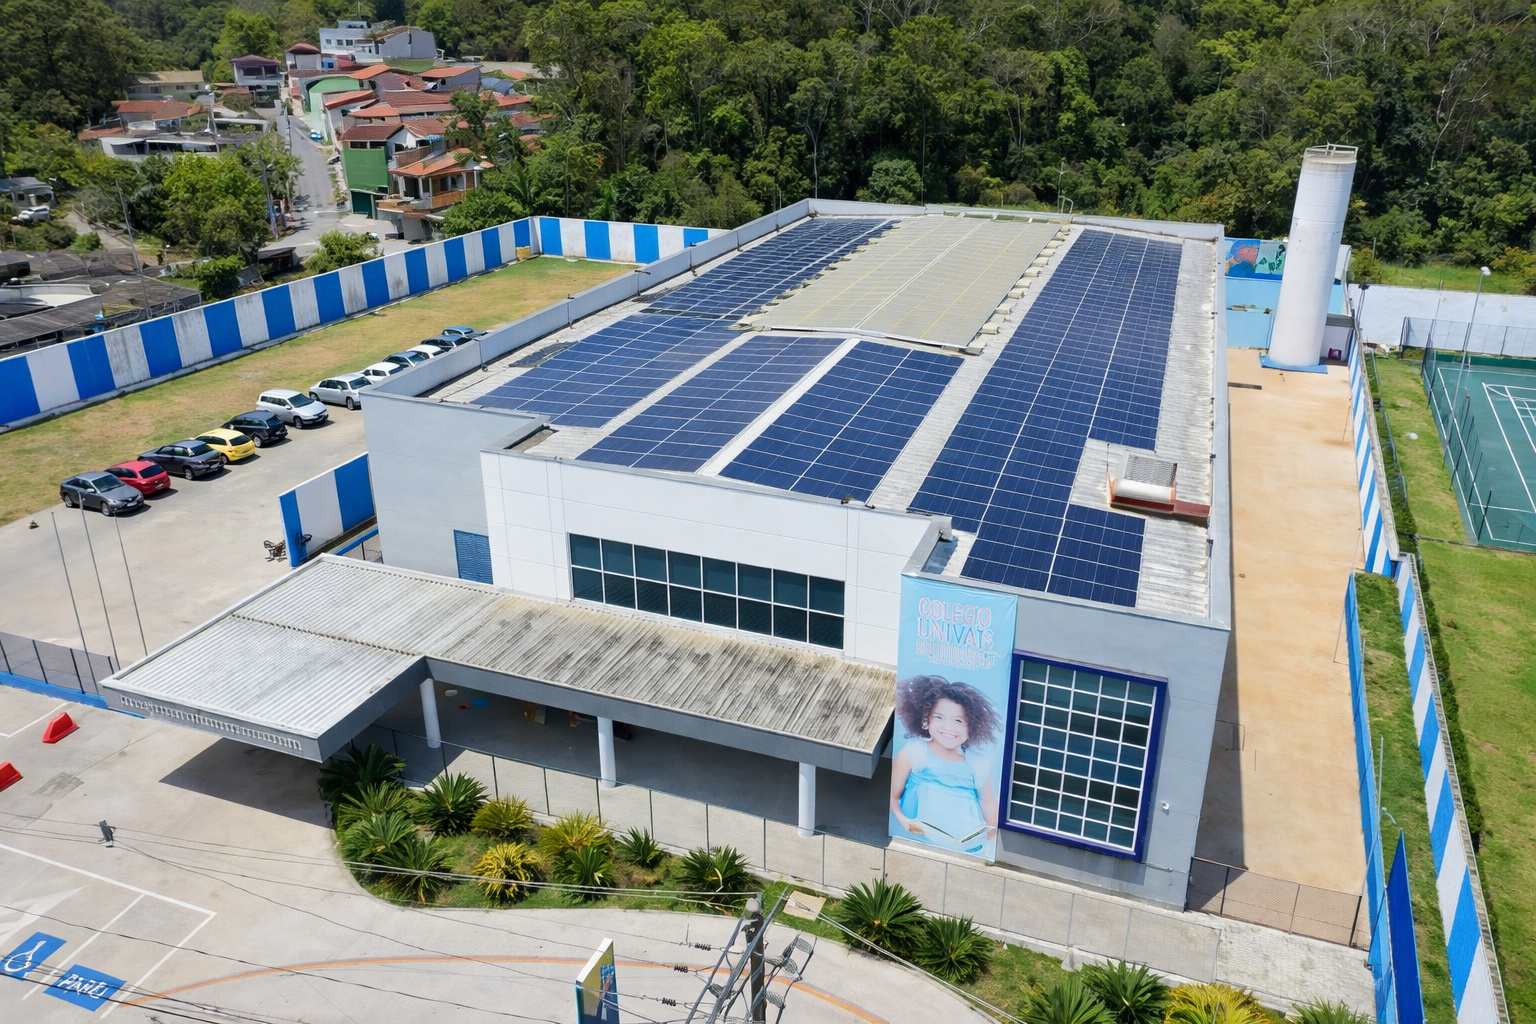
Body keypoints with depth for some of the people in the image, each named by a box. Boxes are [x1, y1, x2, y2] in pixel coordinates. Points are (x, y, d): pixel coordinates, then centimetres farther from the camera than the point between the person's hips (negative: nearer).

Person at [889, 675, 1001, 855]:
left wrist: (993, 831, 7)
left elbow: (988, 801, 22)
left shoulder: (978, 764, 7)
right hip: (919, 841, -2)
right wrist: (903, 821, -16)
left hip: (968, 845, 3)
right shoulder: (912, 753, 0)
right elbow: (892, 796, 1)